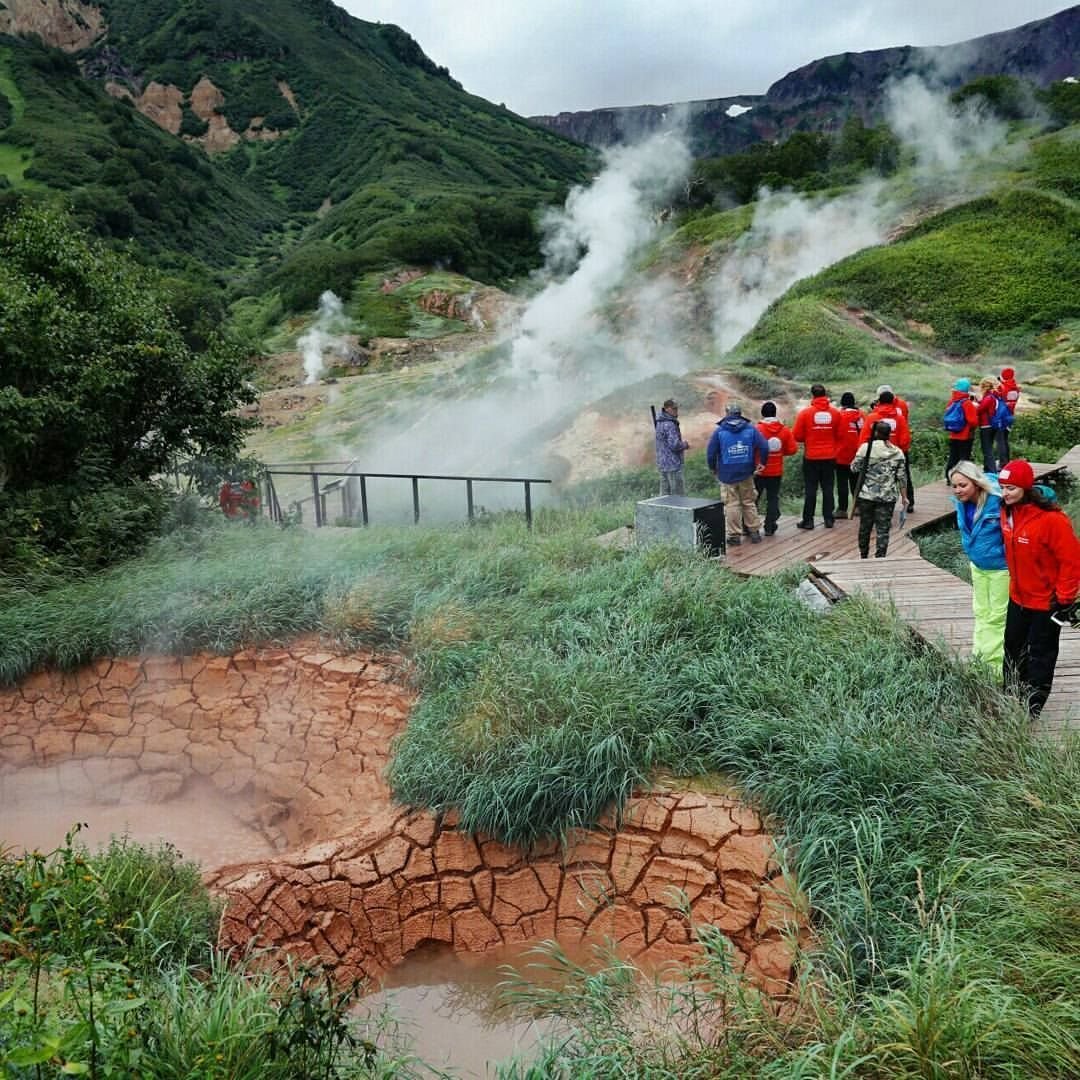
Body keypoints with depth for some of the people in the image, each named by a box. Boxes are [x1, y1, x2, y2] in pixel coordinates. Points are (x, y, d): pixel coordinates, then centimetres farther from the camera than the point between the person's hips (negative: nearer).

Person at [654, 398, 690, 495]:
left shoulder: (660, 423, 12)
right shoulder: (670, 425, -18)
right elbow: (674, 445, -24)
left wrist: (682, 443, 12)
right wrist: (685, 445, -5)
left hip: (662, 464, 10)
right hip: (673, 465, -10)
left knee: (664, 494, 12)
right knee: (679, 496, -5)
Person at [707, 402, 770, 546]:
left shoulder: (719, 431, -5)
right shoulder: (750, 429, -1)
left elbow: (710, 452, -7)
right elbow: (764, 447, -10)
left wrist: (713, 468, 8)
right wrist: (762, 463, 2)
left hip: (727, 474, -2)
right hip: (746, 474, 2)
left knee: (731, 505, 5)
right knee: (749, 503, 15)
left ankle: (734, 535, 7)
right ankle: (754, 532, 19)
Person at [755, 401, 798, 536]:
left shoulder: (757, 429, -15)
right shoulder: (785, 430, -4)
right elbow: (792, 449, -1)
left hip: (759, 471, -2)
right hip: (776, 472, 2)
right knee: (773, 498, 11)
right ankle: (769, 527, 11)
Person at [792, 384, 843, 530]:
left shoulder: (805, 412, -11)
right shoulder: (835, 412, -4)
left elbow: (797, 436, -7)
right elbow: (840, 435, 2)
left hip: (811, 457, -2)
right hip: (830, 457, 2)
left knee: (810, 489, 4)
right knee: (828, 488, 11)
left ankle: (808, 520, 6)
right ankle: (828, 519, 13)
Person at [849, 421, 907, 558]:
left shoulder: (866, 448, -7)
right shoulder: (898, 452, 0)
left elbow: (854, 467, -2)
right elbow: (901, 477, 2)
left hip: (866, 495, -1)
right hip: (888, 497, 1)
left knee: (865, 527, 14)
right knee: (883, 529, 3)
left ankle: (863, 557, 27)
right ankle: (880, 558, -3)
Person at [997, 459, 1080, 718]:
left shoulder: (1052, 519, -27)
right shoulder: (1007, 510, -4)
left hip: (1046, 602, -7)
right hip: (1019, 597, 7)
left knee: (1040, 654, 7)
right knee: (1013, 646, 18)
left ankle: (1031, 708, 21)